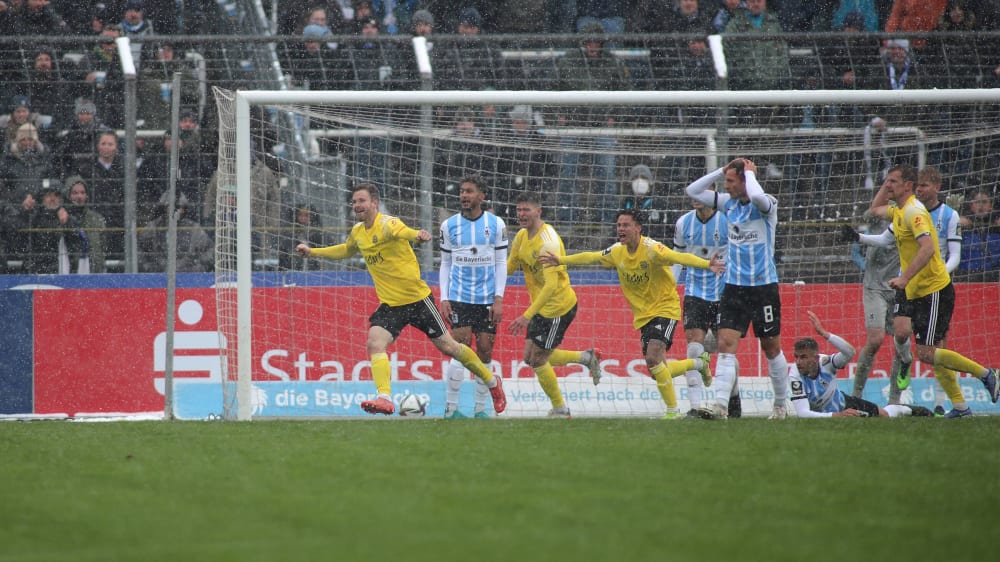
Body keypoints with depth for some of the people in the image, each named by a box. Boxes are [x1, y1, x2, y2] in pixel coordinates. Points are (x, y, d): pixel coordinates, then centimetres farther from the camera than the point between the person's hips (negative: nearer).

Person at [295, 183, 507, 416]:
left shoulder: (387, 224, -19)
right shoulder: (358, 232, 5)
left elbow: (402, 231, -45)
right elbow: (346, 250, 29)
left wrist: (417, 235, -67)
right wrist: (312, 252, 26)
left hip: (417, 298, -6)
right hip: (390, 304, 6)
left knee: (448, 346, 4)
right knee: (375, 343, -19)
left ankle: (491, 381, 24)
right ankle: (385, 398, -24)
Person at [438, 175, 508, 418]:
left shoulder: (496, 224, 4)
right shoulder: (449, 225, 5)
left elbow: (501, 263, 5)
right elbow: (445, 264, 10)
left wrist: (499, 299, -2)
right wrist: (444, 298, 2)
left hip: (487, 299, 1)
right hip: (459, 297, -1)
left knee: (485, 351, 1)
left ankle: (480, 409, 8)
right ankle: (451, 408, -7)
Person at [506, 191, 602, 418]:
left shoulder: (547, 242, -26)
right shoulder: (522, 236, 3)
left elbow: (551, 285, -32)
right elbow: (509, 268, 14)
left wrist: (527, 316, -36)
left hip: (559, 307, -9)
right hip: (542, 306, 9)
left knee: (538, 360, -1)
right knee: (530, 357, 13)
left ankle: (559, 409, 17)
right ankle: (587, 357, 26)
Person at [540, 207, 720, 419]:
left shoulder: (651, 249, -22)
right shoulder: (617, 252, -1)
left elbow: (679, 257, -36)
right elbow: (591, 257, 14)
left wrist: (707, 264, -51)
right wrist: (560, 260, 17)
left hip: (665, 308, -7)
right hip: (643, 315, 7)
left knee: (653, 356, -24)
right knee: (655, 370, 7)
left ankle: (673, 410, -11)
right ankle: (699, 363, 35)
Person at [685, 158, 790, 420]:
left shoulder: (767, 205, -11)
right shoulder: (728, 203, 6)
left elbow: (757, 196, -35)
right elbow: (693, 191, 10)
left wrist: (749, 172, -17)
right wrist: (721, 170, 1)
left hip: (764, 287, -4)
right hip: (734, 287, 4)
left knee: (771, 348, 8)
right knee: (726, 344, -10)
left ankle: (780, 405, 24)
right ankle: (720, 404, -19)